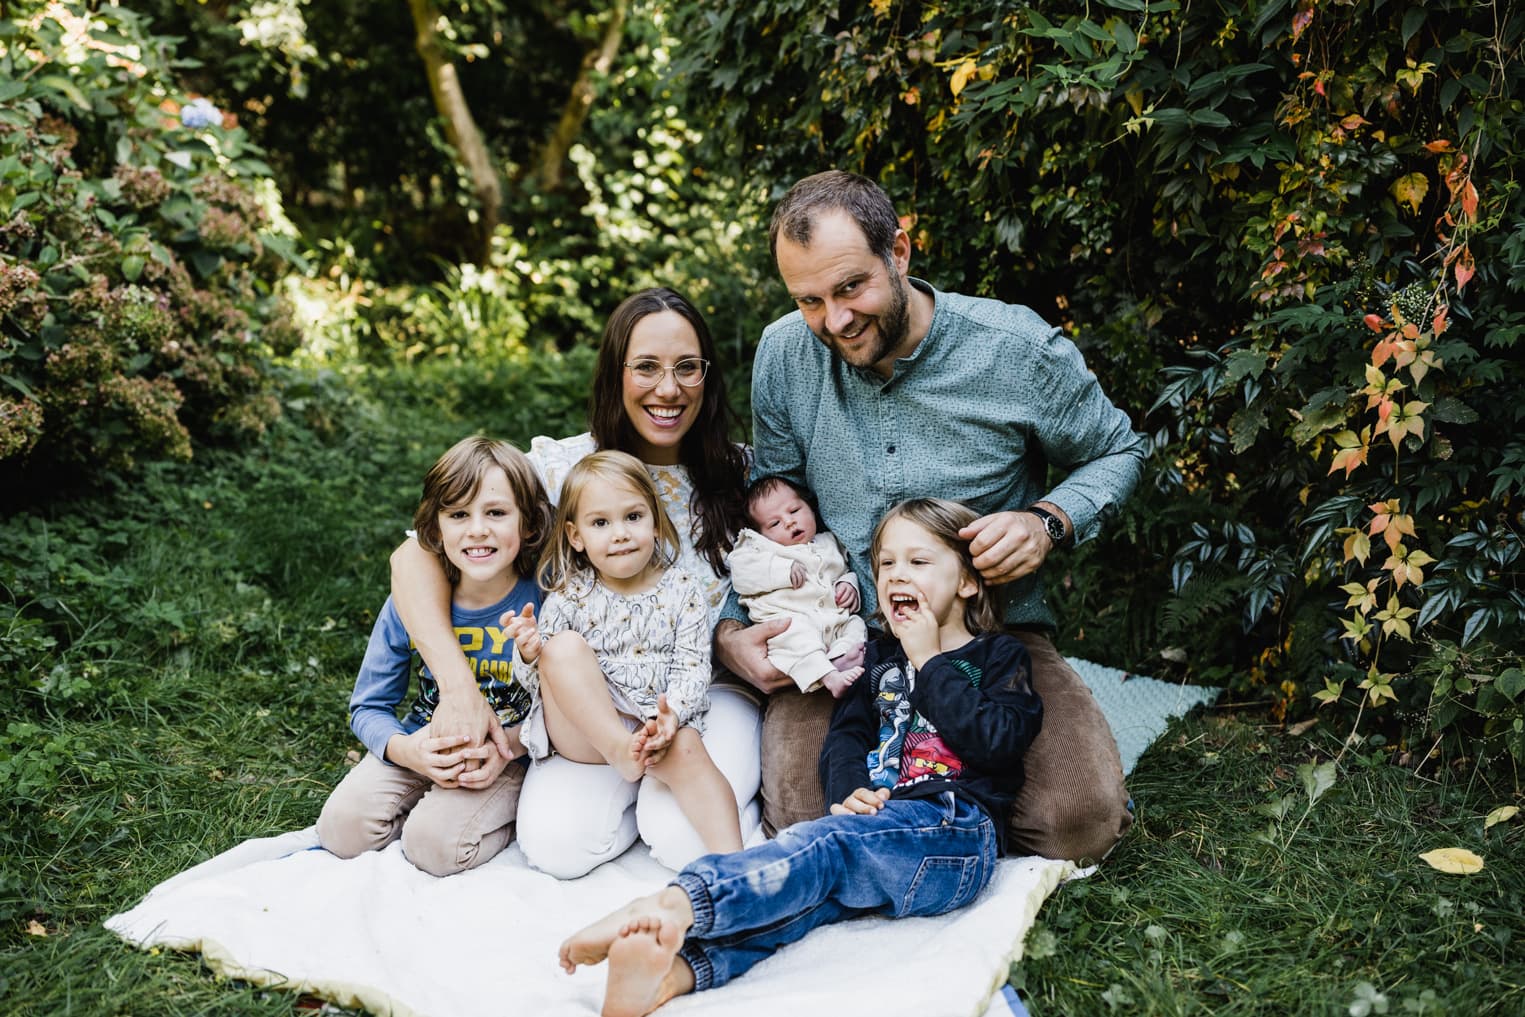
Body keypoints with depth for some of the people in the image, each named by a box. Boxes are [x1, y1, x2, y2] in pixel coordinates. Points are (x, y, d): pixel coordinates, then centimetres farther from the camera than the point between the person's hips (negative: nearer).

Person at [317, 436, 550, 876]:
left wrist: (510, 743, -26)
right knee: (341, 828, -15)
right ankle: (429, 800, 10)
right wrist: (406, 750, -23)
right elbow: (368, 707, -2)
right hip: (424, 747, 4)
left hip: (513, 756, -3)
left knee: (434, 843, -25)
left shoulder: (544, 602, -17)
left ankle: (508, 817, 4)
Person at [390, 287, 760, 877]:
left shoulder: (741, 473, -3)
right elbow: (417, 555, -12)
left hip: (711, 692, -1)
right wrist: (458, 689, -24)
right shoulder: (563, 468, -8)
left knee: (687, 838, -28)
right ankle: (638, 790, 8)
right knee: (556, 841, -23)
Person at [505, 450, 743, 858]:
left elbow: (693, 670, -3)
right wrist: (530, 655, -22)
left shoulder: (681, 590, 4)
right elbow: (541, 681, 3)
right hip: (583, 729, 0)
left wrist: (671, 713, -24)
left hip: (660, 727, 0)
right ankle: (619, 749, -28)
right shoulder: (569, 597, 3)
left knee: (686, 749, -33)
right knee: (565, 645, -23)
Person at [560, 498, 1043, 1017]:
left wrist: (929, 662, -2)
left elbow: (997, 742, -7)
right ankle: (677, 969, -55)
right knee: (808, 891, -28)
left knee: (824, 846, -33)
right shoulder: (881, 656, 25)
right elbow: (844, 737, 15)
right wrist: (852, 790, -7)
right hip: (882, 822, 5)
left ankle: (676, 902, -54)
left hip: (955, 830, -4)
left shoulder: (998, 655, 11)